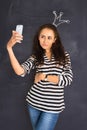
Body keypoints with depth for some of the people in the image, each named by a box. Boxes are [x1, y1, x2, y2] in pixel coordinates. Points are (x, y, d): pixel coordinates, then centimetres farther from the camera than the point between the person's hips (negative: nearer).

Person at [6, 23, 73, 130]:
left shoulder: (63, 56, -2)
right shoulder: (35, 57, -1)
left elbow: (68, 79, -9)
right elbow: (20, 71, -18)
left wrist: (44, 76, -13)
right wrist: (9, 48, -29)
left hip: (53, 105, -2)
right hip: (34, 102, 3)